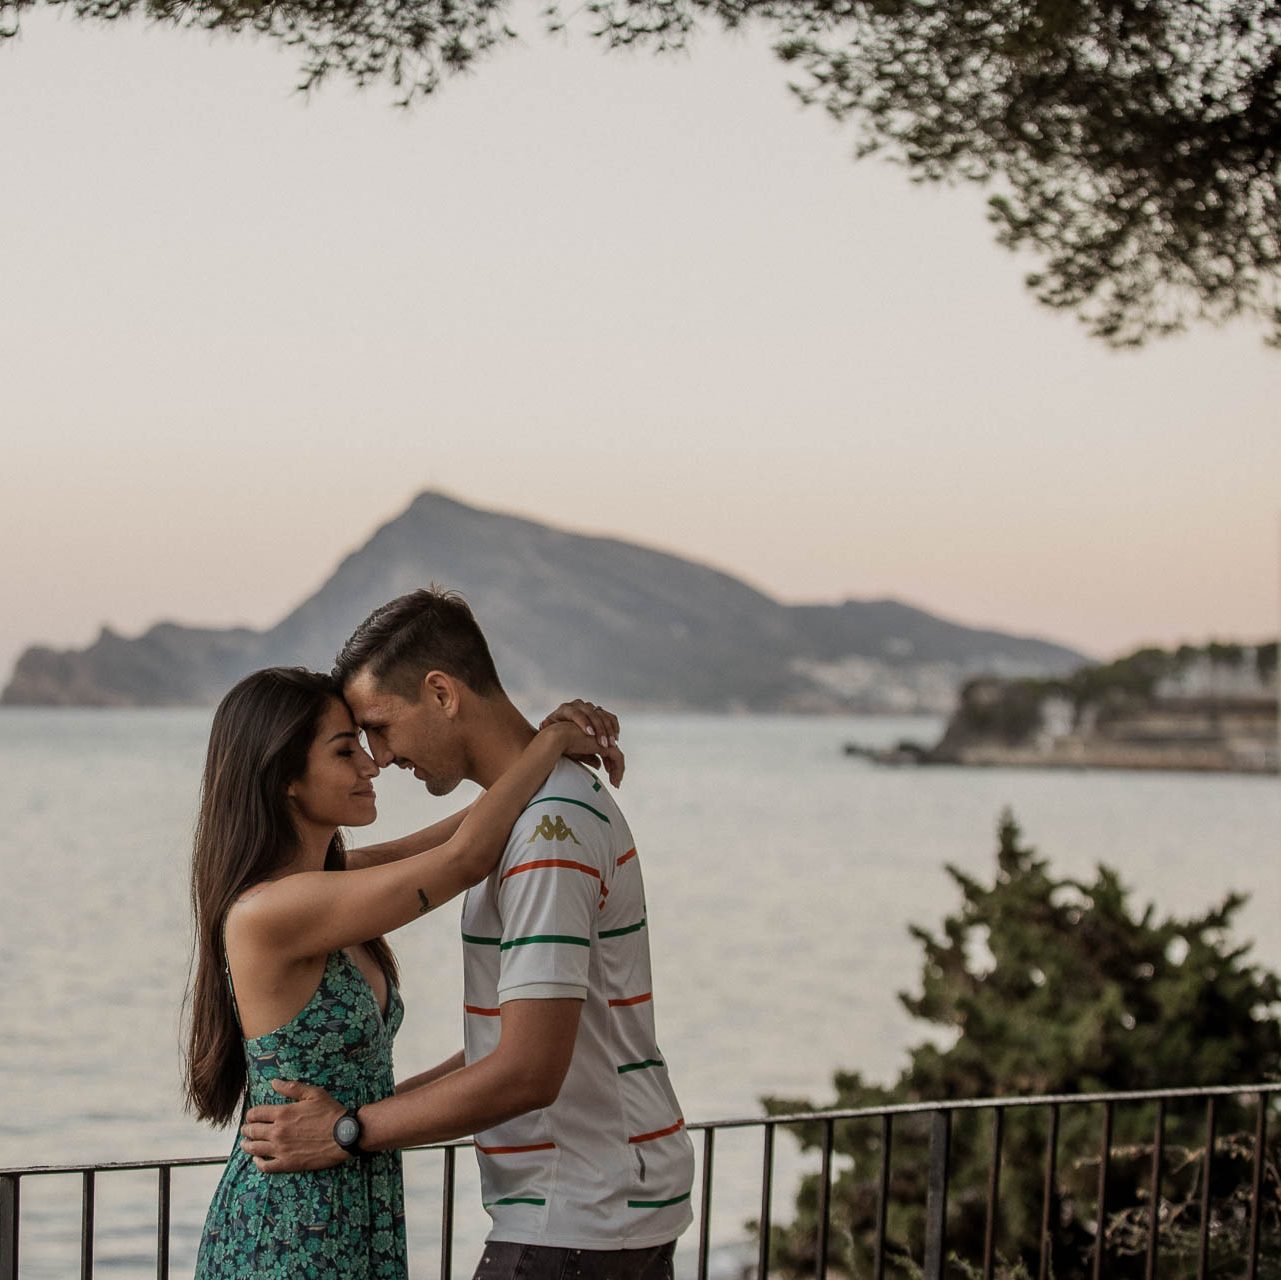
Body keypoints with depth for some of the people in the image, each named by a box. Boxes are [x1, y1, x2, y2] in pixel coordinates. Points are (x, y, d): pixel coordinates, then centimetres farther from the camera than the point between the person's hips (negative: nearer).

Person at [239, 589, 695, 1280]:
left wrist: (350, 1132, -15)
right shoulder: (557, 801, 14)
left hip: (577, 1223, -10)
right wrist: (391, 1103, 12)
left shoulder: (549, 829, -19)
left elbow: (529, 1072, -24)